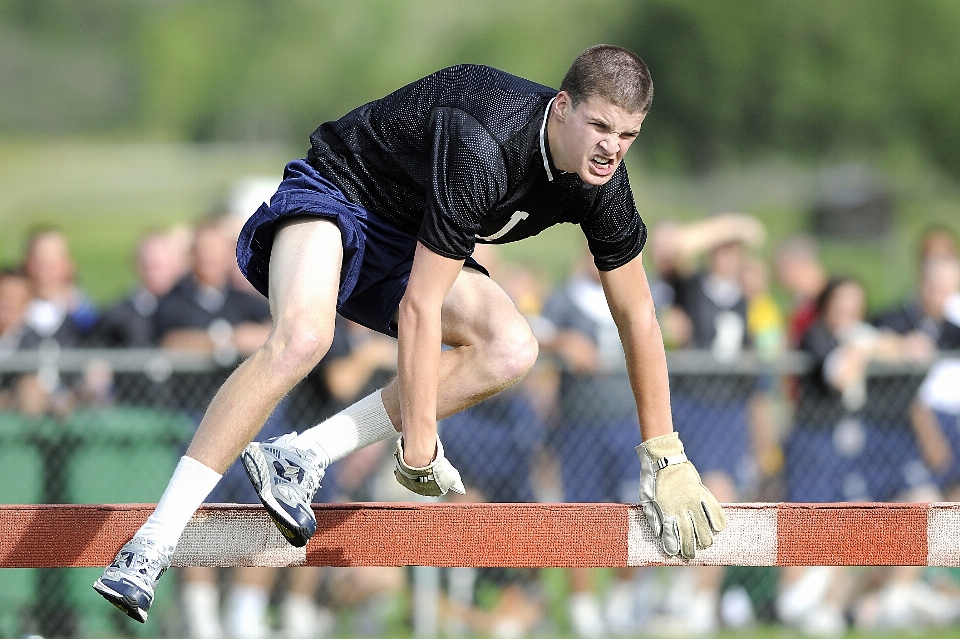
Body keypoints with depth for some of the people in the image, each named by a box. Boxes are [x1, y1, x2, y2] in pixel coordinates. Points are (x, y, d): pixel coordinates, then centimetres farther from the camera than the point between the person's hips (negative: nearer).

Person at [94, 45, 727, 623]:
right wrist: (419, 452, -29)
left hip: (406, 242, 8)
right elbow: (420, 308, -32)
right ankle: (149, 548, -37)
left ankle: (300, 457, -18)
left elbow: (638, 314, 2)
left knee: (512, 350, -18)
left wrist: (666, 458, 4)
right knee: (302, 337, -37)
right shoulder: (482, 146, -34)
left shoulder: (601, 179, -11)